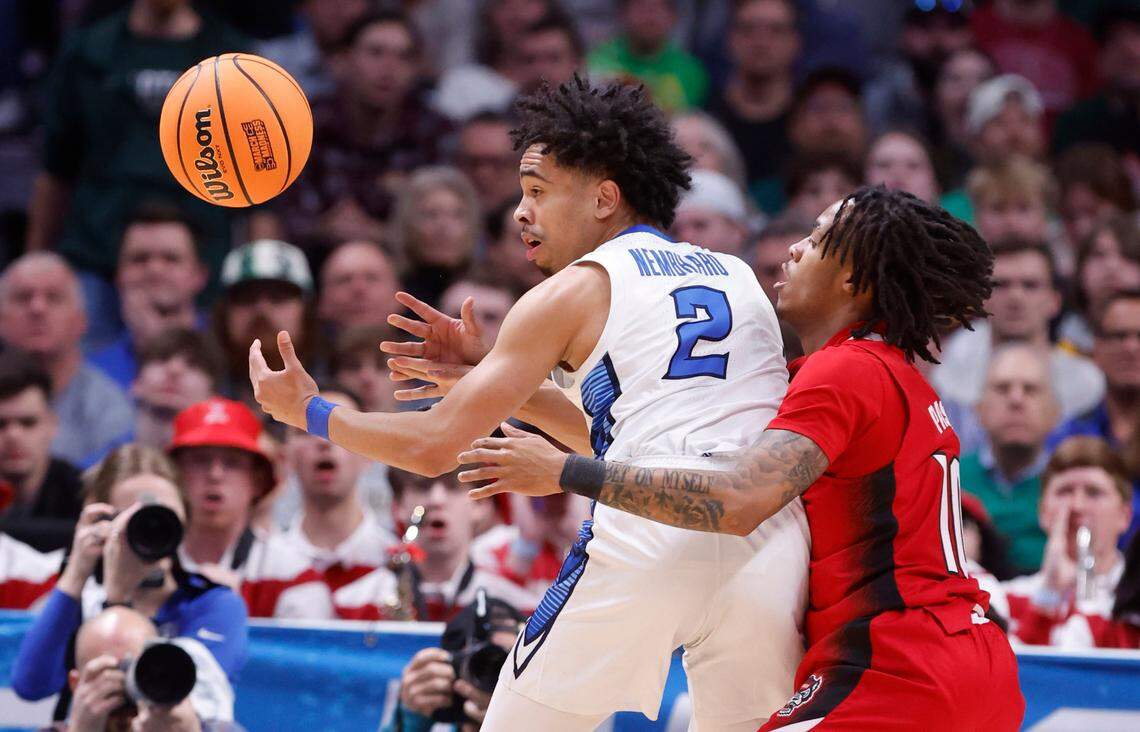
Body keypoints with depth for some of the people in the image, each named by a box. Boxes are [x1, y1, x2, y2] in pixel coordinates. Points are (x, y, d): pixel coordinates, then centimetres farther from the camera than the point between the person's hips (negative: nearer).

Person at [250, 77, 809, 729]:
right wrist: (488, 375, 35)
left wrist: (307, 412, 22)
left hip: (647, 542, -5)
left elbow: (435, 446, 7)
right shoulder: (738, 277, 25)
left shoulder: (575, 291, 9)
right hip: (771, 549, 5)